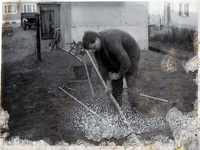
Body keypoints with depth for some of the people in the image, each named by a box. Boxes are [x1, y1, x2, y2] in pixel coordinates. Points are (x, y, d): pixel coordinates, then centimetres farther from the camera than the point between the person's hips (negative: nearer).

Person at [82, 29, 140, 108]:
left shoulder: (112, 42, -41)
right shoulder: (97, 47, -16)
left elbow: (126, 63, -40)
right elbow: (102, 66, -9)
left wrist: (119, 75, -23)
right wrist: (108, 83, -14)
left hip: (131, 55, -7)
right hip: (116, 56, 7)